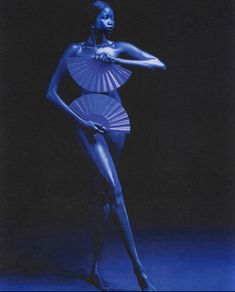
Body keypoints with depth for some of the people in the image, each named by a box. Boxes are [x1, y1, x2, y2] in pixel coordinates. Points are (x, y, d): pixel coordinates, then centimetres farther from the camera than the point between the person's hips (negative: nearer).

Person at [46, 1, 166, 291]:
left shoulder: (119, 48, 8)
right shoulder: (75, 50, 3)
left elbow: (160, 64, -3)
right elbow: (51, 92, 2)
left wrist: (117, 60, -12)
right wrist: (79, 119, -9)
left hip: (116, 122, 3)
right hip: (89, 125, -3)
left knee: (105, 195, 5)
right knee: (114, 190, -17)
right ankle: (138, 268, -13)